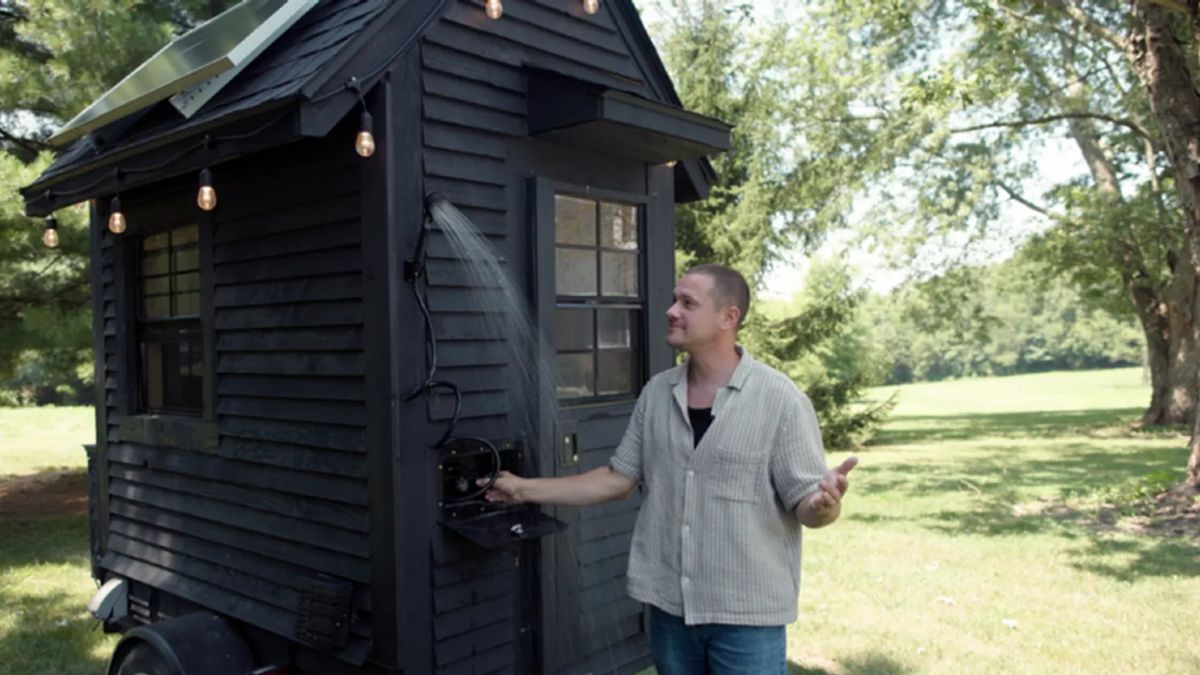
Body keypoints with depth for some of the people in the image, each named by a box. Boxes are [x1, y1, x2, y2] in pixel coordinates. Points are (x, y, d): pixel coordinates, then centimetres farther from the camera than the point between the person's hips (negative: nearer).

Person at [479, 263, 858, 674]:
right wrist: (526, 489, 7)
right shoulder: (656, 393, 2)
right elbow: (619, 479, 9)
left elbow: (807, 506, -11)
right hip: (669, 606, 5)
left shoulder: (780, 399, -12)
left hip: (746, 614, -4)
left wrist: (825, 504, -34)